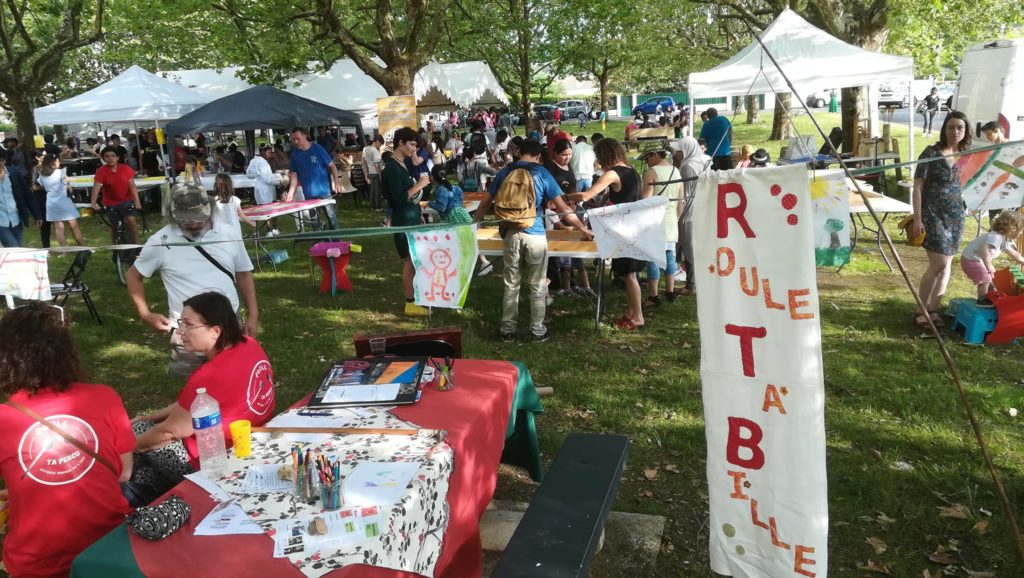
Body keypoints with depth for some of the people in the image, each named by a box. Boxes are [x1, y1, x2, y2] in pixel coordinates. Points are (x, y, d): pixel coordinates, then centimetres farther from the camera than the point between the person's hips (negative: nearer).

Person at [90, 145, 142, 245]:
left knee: (130, 220, -23)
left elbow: (132, 185, -13)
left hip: (126, 200, -1)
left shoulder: (126, 168, -10)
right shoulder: (101, 171, -14)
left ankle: (136, 246, -16)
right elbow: (96, 187, -23)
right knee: (114, 226, 11)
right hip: (110, 203, 1)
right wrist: (93, 203, -36)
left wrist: (137, 201, -24)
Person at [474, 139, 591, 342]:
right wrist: (584, 229, 8)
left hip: (510, 233, 2)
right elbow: (563, 208, -1)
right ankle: (538, 330, 15)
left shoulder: (505, 172, 7)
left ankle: (507, 330, 16)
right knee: (538, 286, 8)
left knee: (511, 285, 11)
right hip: (534, 235, -2)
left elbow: (486, 203, 14)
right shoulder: (541, 173, 0)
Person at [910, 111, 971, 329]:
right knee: (938, 264, -11)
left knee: (946, 263, 6)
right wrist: (917, 218, -14)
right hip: (933, 214, -5)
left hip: (956, 215, 5)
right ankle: (920, 311, 2)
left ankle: (933, 309, 16)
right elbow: (918, 186, -9)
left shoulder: (966, 155, 7)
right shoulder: (931, 153, -7)